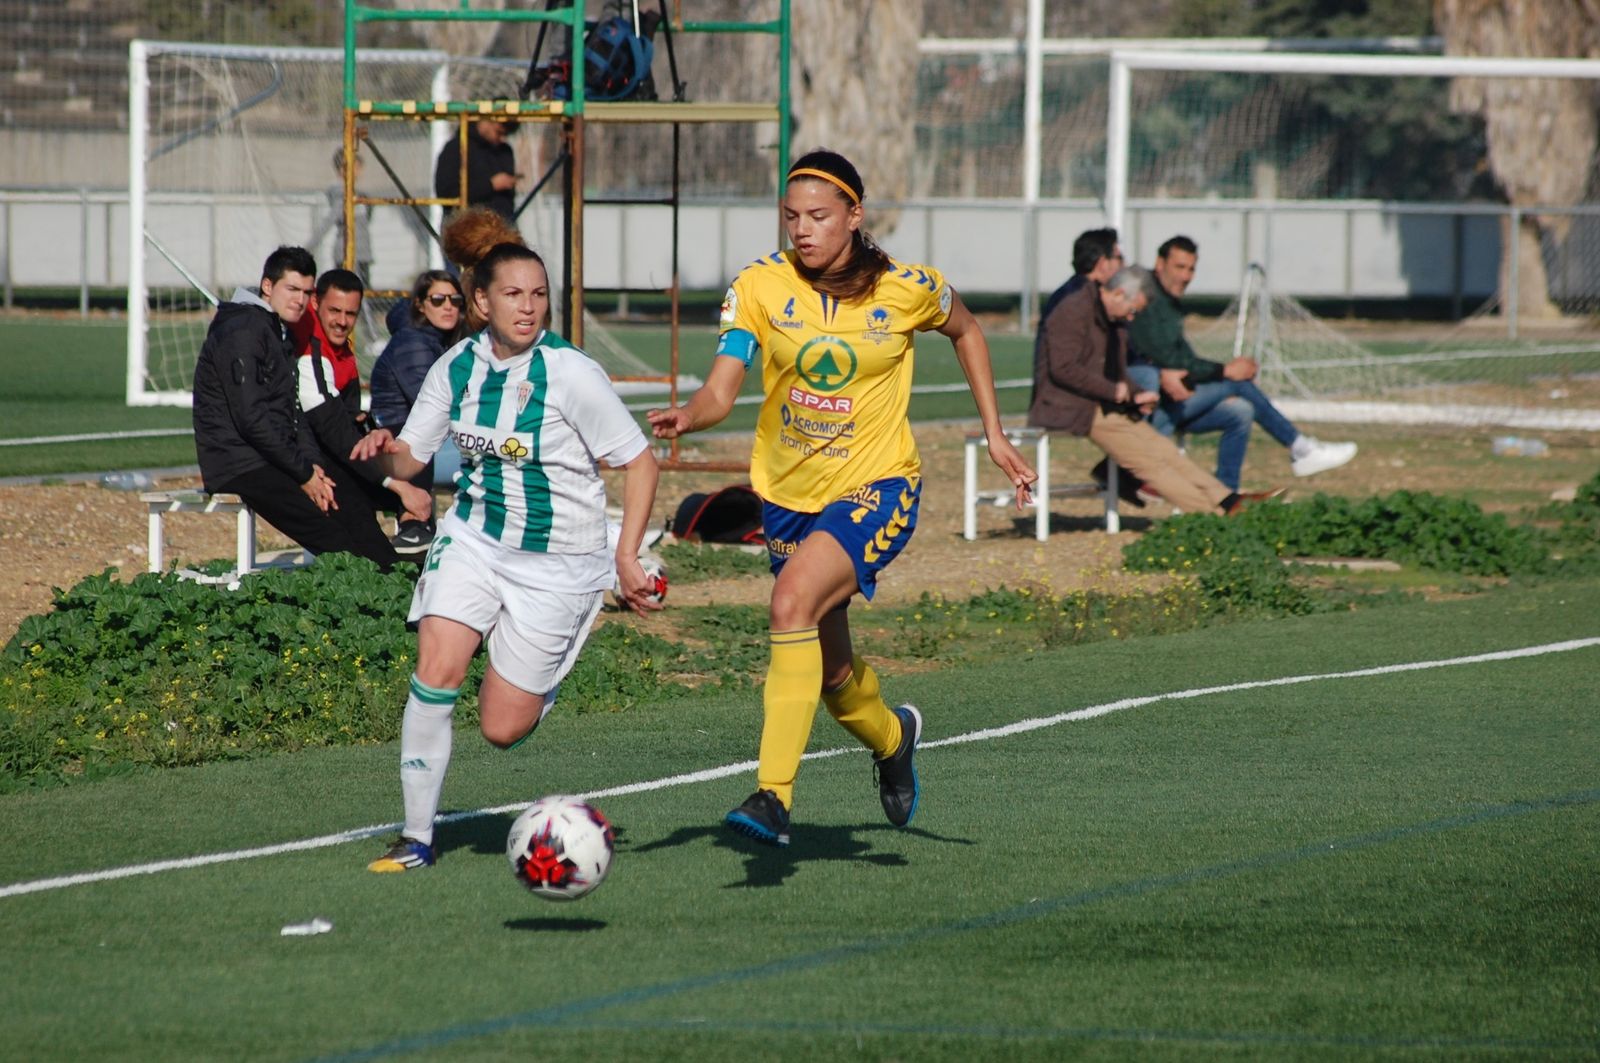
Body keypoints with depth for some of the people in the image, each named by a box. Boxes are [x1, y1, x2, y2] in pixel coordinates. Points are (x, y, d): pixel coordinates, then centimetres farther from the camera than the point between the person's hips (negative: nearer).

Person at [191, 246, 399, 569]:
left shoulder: (281, 334, 20)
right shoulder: (241, 332, -11)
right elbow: (251, 419, -18)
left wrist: (311, 465, 2)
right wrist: (303, 473, -15)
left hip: (275, 462, 10)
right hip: (239, 466, -10)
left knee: (356, 519, -8)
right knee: (331, 535, -23)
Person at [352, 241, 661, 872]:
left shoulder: (572, 375, -17)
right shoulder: (456, 367, -2)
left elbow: (639, 463, -11)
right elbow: (409, 460, 7)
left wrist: (626, 556, -19)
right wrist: (385, 450, -18)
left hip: (558, 564, -3)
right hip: (474, 539, 3)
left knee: (502, 728, -2)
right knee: (436, 670, -19)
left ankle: (544, 680, 35)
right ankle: (416, 837, -7)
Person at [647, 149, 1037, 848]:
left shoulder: (907, 290, -11)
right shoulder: (761, 286, -10)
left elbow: (965, 331, 11)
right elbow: (722, 388, -18)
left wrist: (994, 434, 9)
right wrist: (689, 416, -40)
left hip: (876, 486, -4)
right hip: (787, 493, 4)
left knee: (793, 603, -31)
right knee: (829, 673, 16)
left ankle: (774, 796, -32)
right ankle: (891, 736, 52)